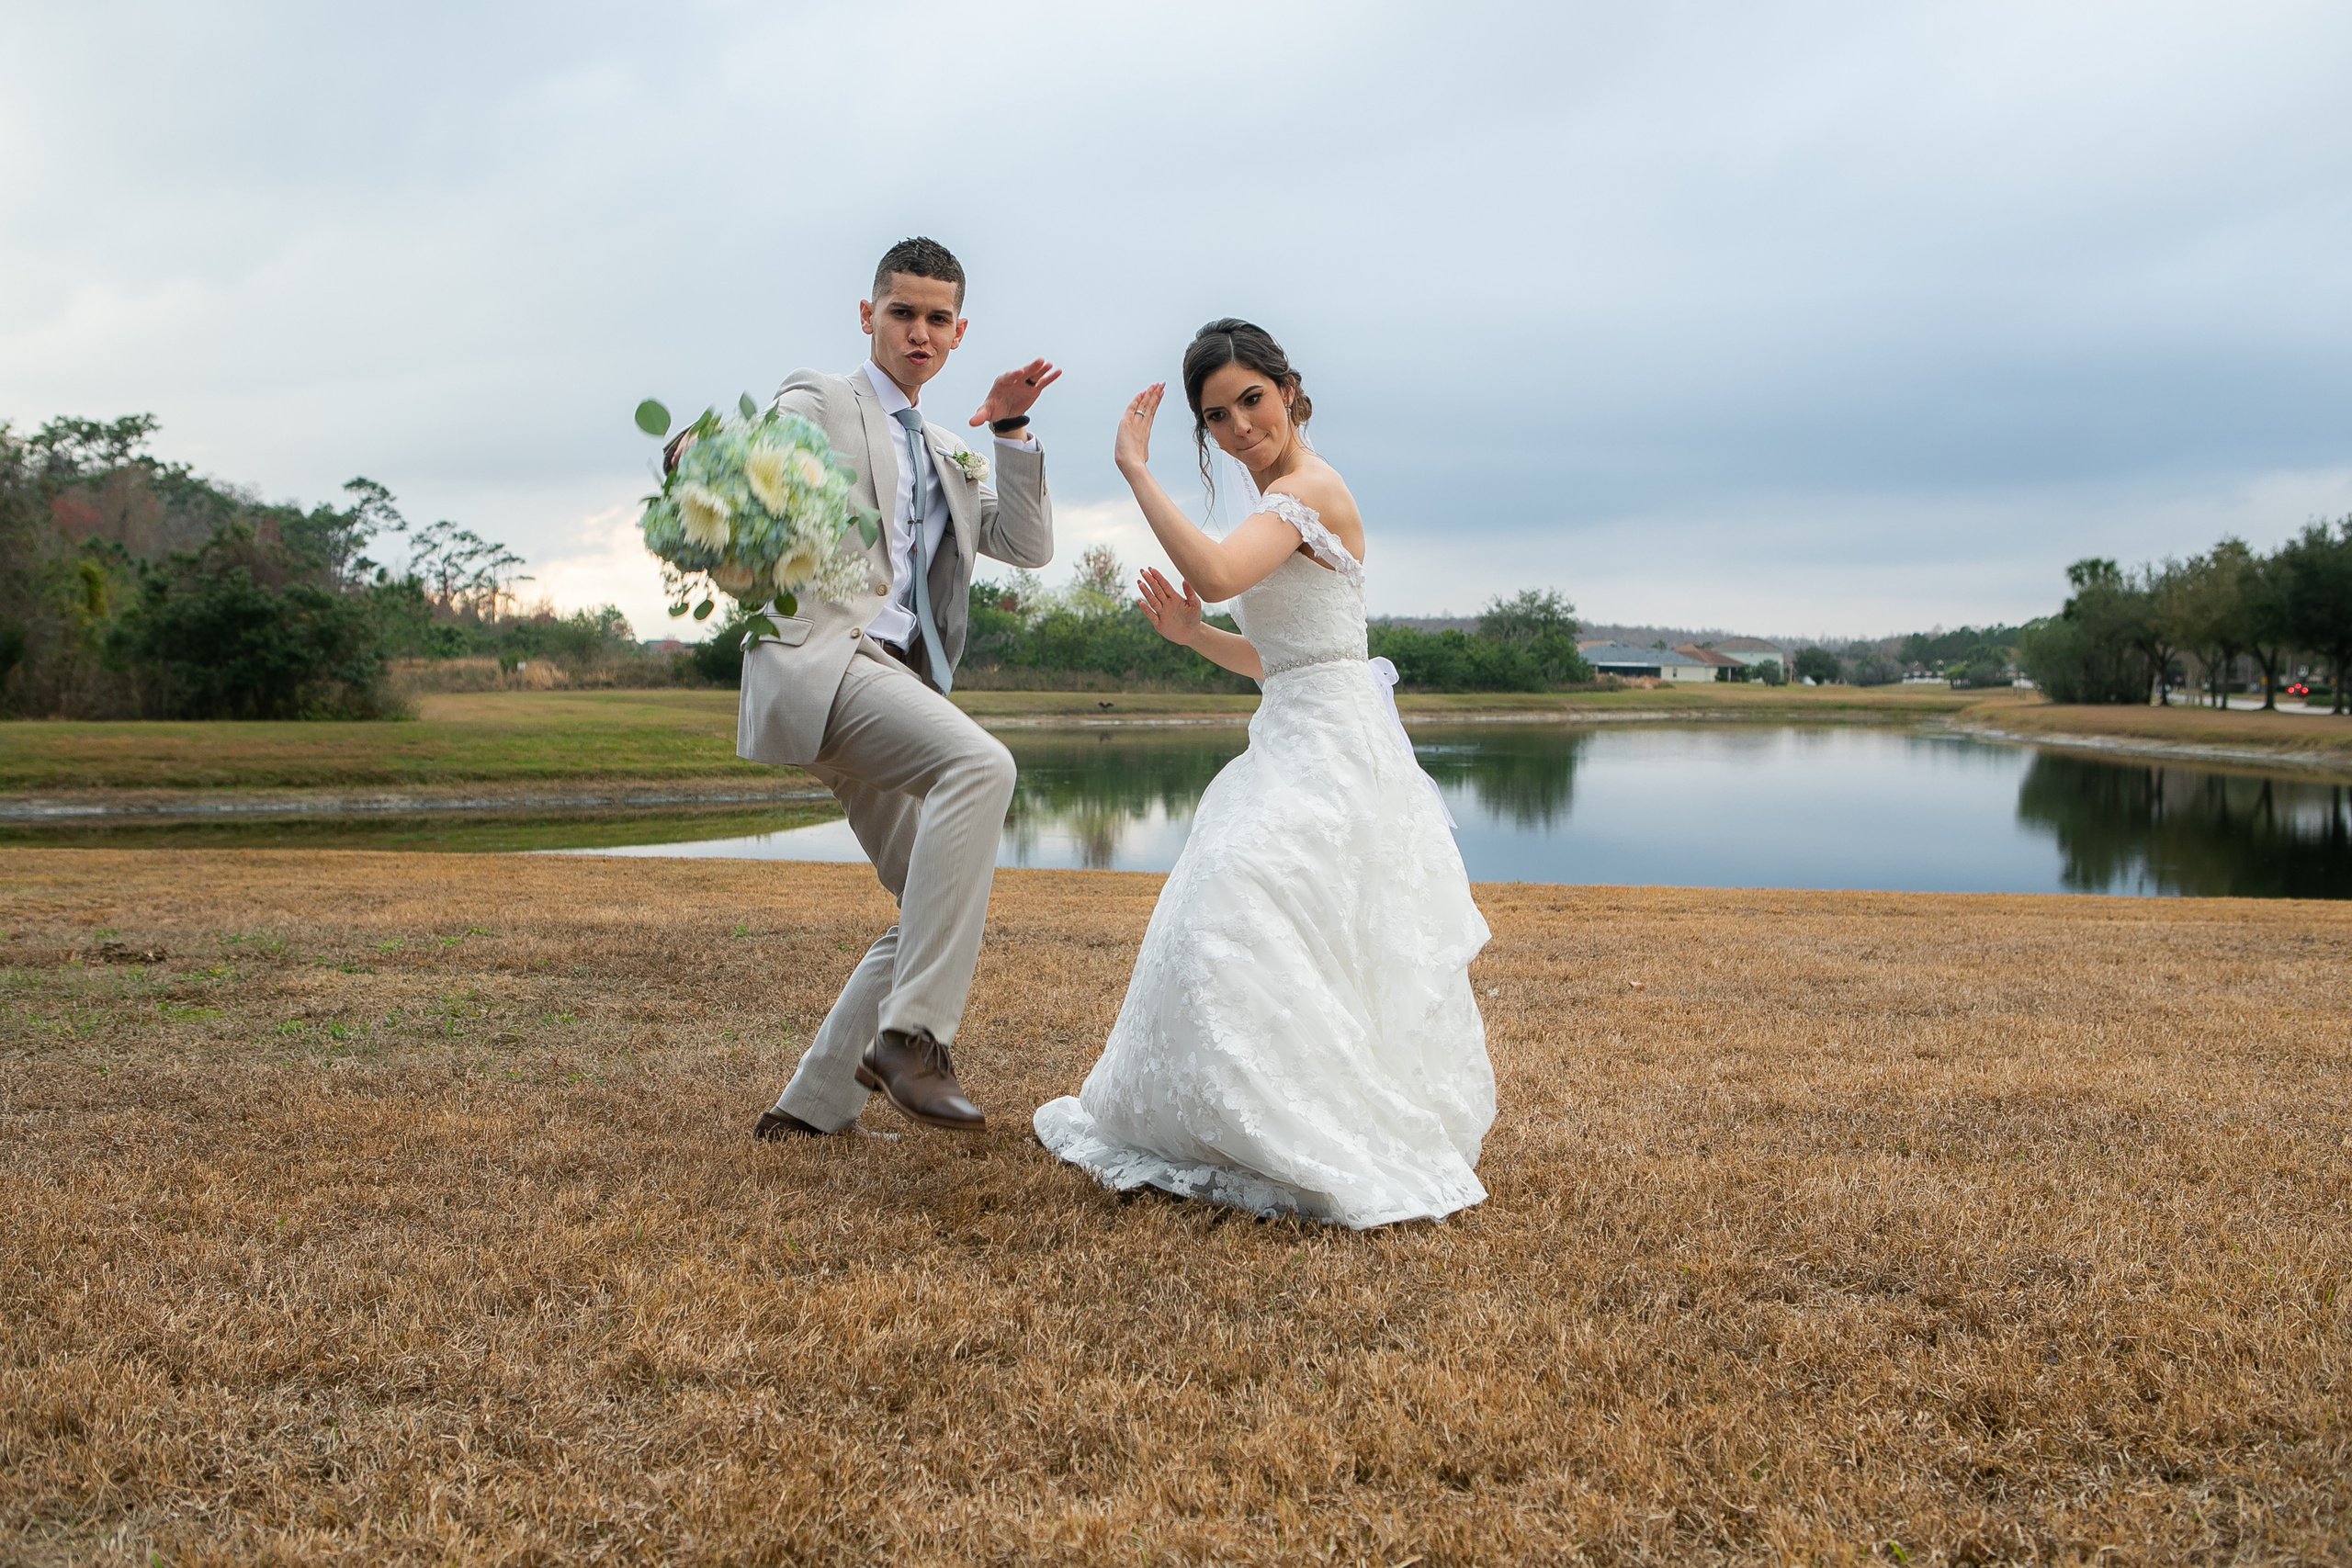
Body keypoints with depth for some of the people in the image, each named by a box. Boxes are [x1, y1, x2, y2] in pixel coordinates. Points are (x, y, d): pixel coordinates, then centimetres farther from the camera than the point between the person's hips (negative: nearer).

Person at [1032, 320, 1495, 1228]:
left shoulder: (1306, 488, -12)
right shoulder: (1279, 500, 18)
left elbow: (1215, 575, -32)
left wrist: (1135, 470, -22)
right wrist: (1192, 636, 6)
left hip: (1327, 751, -10)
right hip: (1295, 747, 10)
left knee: (1243, 928, -17)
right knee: (1224, 928, 14)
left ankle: (1333, 1160, -10)